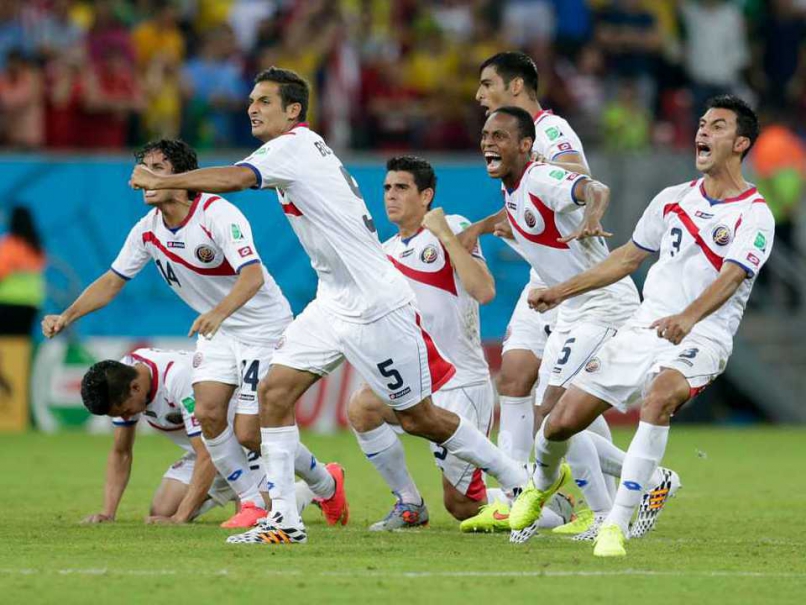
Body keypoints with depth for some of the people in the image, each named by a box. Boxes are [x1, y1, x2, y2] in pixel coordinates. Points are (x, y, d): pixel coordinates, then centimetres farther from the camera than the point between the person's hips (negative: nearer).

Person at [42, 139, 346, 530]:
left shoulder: (217, 214, -26)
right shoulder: (147, 230, -4)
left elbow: (253, 275, -38)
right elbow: (112, 281, 4)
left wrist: (218, 313, -55)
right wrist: (67, 317, -11)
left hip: (262, 325, -7)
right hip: (216, 328, 7)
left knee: (248, 434, -9)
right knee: (207, 412, -13)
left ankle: (326, 484, 17)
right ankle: (252, 503, 5)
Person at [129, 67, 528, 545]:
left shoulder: (294, 145, -16)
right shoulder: (303, 149, 13)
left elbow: (235, 178, -30)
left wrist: (163, 180, -28)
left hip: (375, 304, -10)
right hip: (335, 303, 10)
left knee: (419, 418, 0)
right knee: (274, 391, -3)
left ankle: (519, 482, 16)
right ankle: (285, 519, -3)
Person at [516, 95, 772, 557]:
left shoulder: (754, 215, -6)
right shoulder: (673, 199, 13)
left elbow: (730, 278, -21)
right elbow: (629, 257, 24)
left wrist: (687, 318, -40)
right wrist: (561, 291, 21)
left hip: (702, 337, -5)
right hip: (645, 326, 5)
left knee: (660, 396, -39)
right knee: (564, 421, -2)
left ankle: (617, 525, -36)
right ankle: (545, 480, 36)